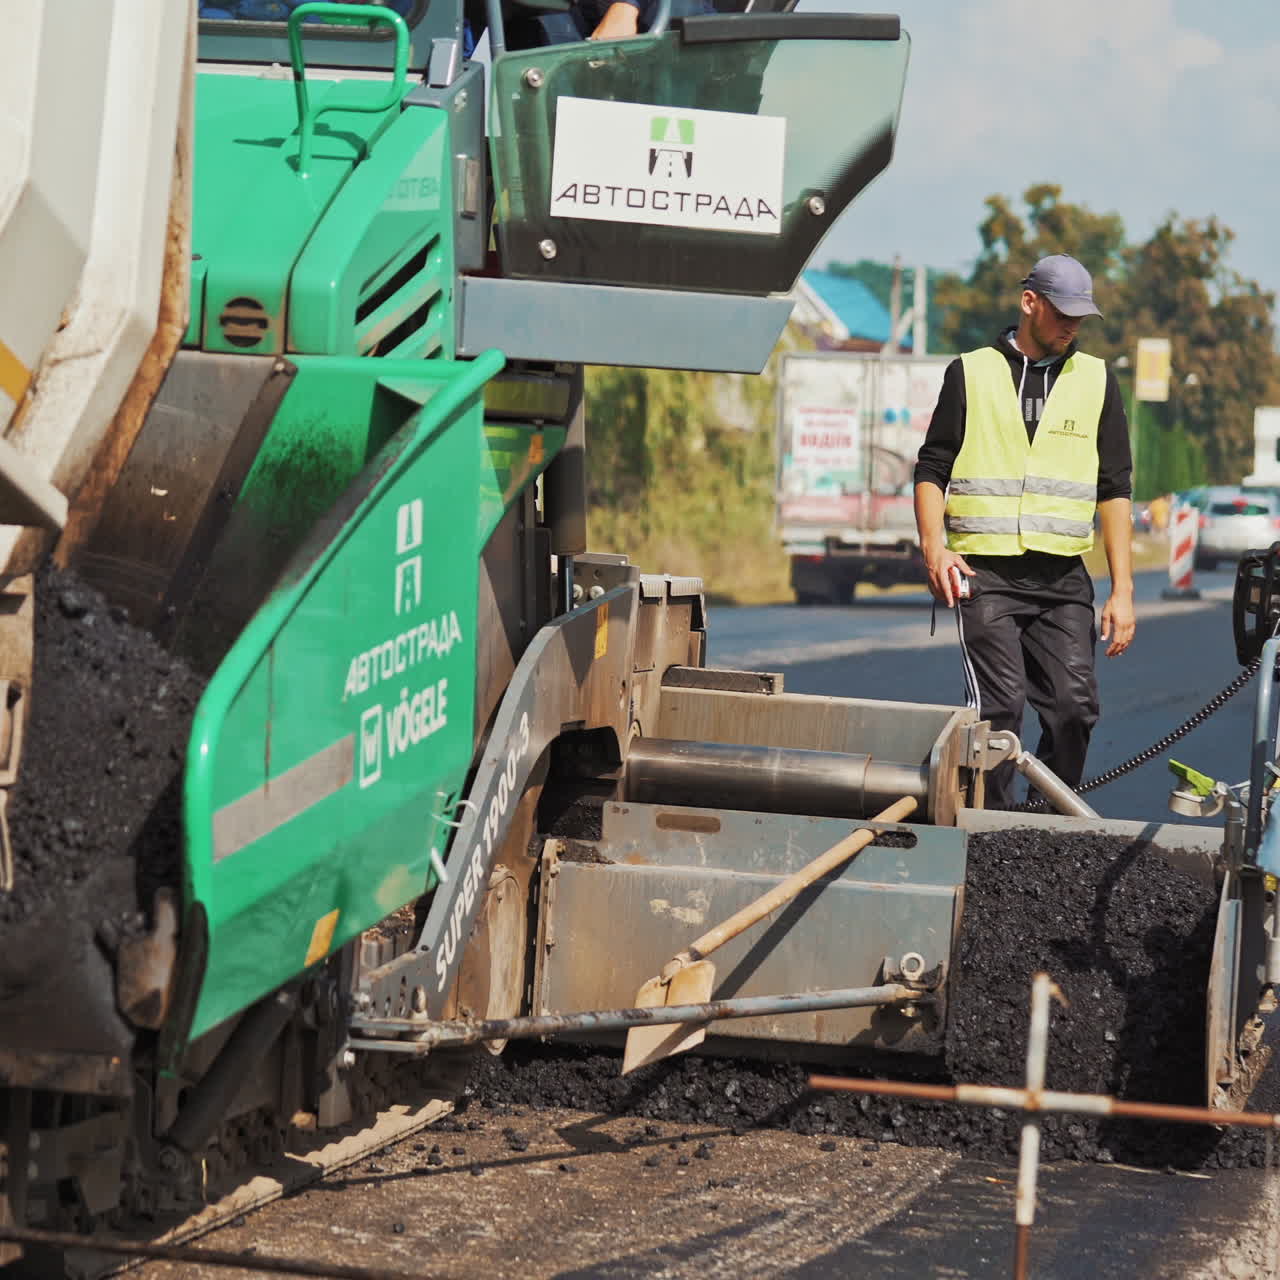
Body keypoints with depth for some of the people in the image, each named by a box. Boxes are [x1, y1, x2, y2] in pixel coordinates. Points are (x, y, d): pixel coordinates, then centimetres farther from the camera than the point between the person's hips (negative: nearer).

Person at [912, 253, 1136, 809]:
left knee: (1075, 708, -7)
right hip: (985, 574, -2)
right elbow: (931, 470, 8)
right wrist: (934, 548, -9)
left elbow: (1114, 490, 12)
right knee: (999, 706, -13)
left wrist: (1122, 591, 5)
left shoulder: (1097, 381, 13)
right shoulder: (970, 373, 8)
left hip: (1063, 577, 2)